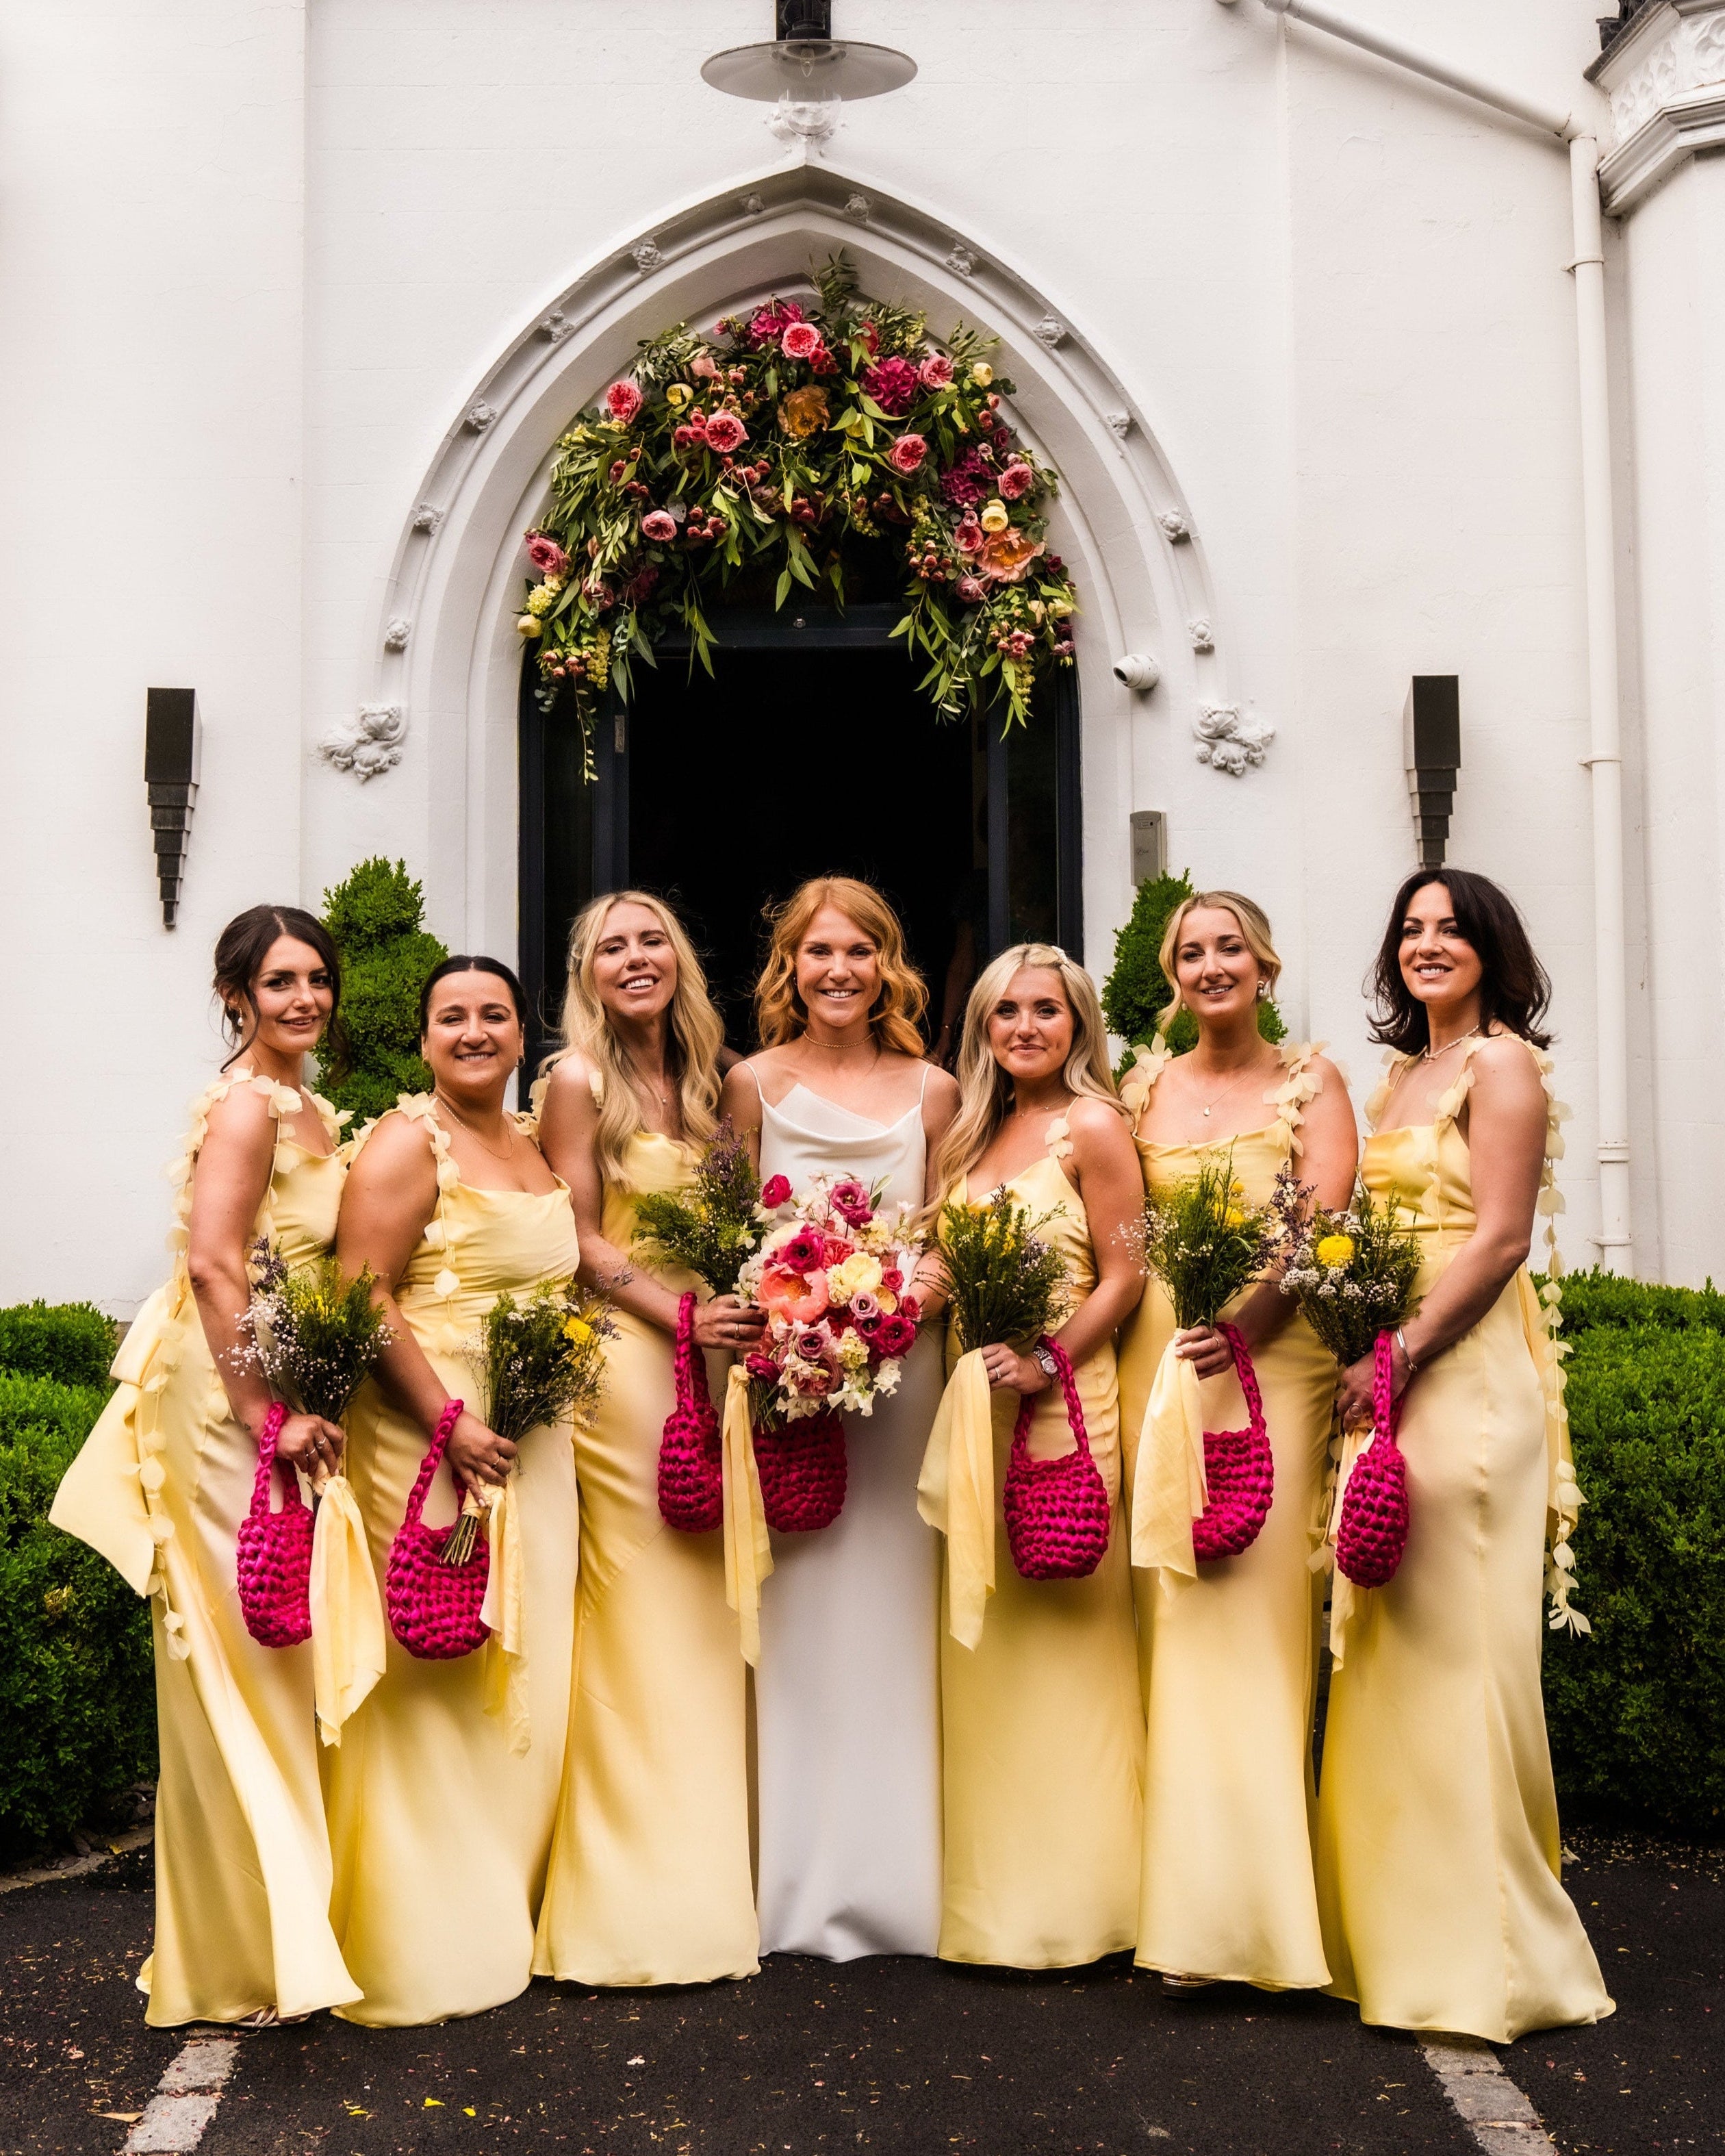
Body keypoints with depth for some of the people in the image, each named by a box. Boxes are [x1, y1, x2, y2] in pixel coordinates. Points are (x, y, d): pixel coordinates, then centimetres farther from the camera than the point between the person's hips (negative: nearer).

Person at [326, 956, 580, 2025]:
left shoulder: (535, 1141, 16)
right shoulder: (406, 1144, -9)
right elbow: (362, 1300, -16)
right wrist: (450, 1423, -21)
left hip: (533, 1446, 8)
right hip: (429, 1442, -8)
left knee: (528, 1674, 12)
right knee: (438, 1675, -3)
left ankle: (508, 1910, 27)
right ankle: (428, 1940, 9)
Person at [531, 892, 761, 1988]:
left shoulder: (702, 1080, 14)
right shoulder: (579, 1081, -4)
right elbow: (581, 1242, -7)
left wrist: (749, 1308, 2)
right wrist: (684, 1314, -17)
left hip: (711, 1354, 6)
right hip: (622, 1355, -6)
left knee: (709, 1608, 8)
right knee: (639, 1610, -4)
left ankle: (707, 1878, 19)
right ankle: (641, 1900, 6)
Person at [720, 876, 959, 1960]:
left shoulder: (932, 1092, 9)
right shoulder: (754, 1083, 5)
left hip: (898, 1369, 1)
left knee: (887, 1605, 4)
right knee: (792, 1612, 0)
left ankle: (890, 1879, 14)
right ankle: (791, 1881, 11)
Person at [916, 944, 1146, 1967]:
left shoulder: (1092, 1129, -6)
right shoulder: (978, 1131, 15)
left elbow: (1125, 1277, -10)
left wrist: (1044, 1364, -19)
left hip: (1058, 1403, -7)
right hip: (972, 1400, 7)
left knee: (1057, 1638, 0)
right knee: (979, 1640, 11)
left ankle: (1065, 1901, 12)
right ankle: (990, 1889, 23)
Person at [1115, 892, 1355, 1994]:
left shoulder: (1311, 1080, 5)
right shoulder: (1145, 1087, 13)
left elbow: (1325, 1226, -8)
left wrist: (1247, 1323, -23)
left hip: (1273, 1353, -3)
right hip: (1159, 1353, 3)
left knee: (1255, 1601, -8)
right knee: (1172, 1602, 1)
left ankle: (1245, 1894, -1)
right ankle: (1189, 1896, 9)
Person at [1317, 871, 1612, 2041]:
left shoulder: (1502, 1062, -5)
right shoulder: (1400, 1077, 19)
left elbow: (1500, 1239, -13)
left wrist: (1398, 1356, -17)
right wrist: (1363, 1356, 5)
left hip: (1463, 1374, -8)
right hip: (1388, 1374, 8)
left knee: (1454, 1641, -5)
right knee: (1392, 1648, 10)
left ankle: (1479, 1947, 5)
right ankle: (1401, 1925, 20)